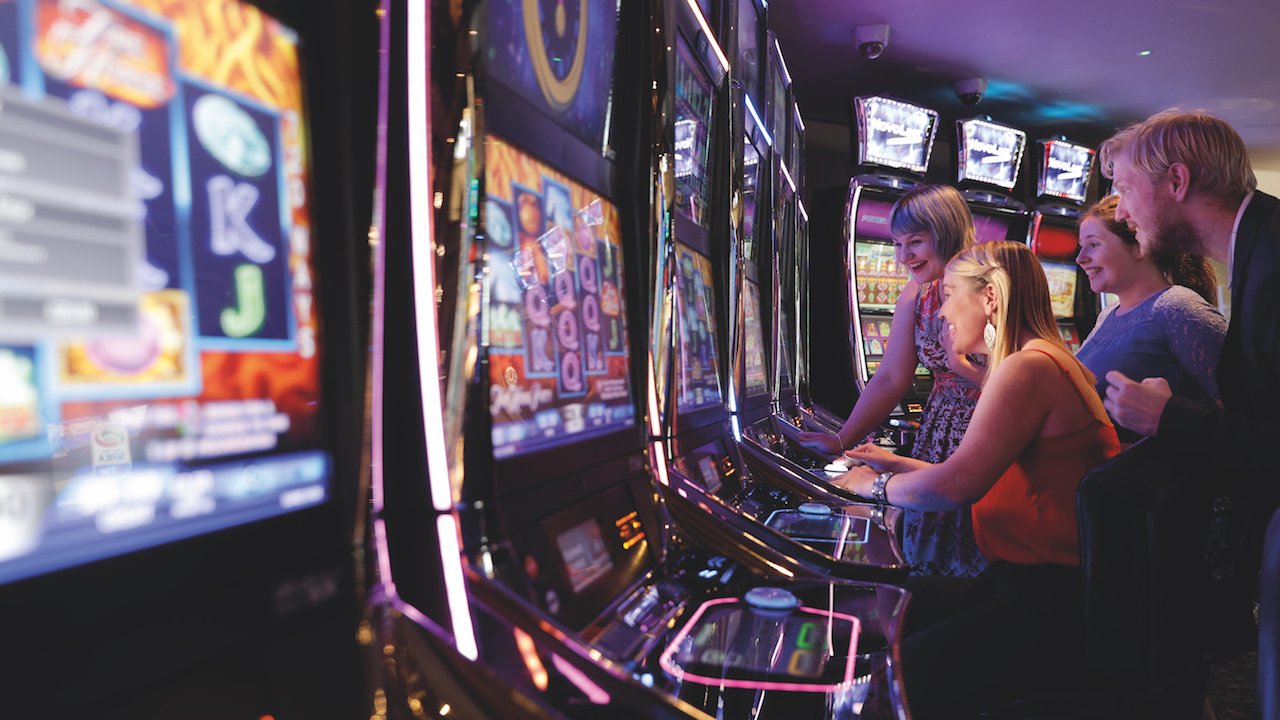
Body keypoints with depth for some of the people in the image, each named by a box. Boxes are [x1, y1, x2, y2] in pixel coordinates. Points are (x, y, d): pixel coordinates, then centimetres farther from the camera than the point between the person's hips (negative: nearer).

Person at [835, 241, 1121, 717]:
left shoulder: (1029, 366, -17)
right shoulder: (1042, 362, 17)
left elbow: (958, 485, -23)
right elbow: (982, 477, 19)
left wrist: (877, 486, -6)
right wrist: (901, 466, 21)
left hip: (1053, 603, -10)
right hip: (1034, 581, 10)